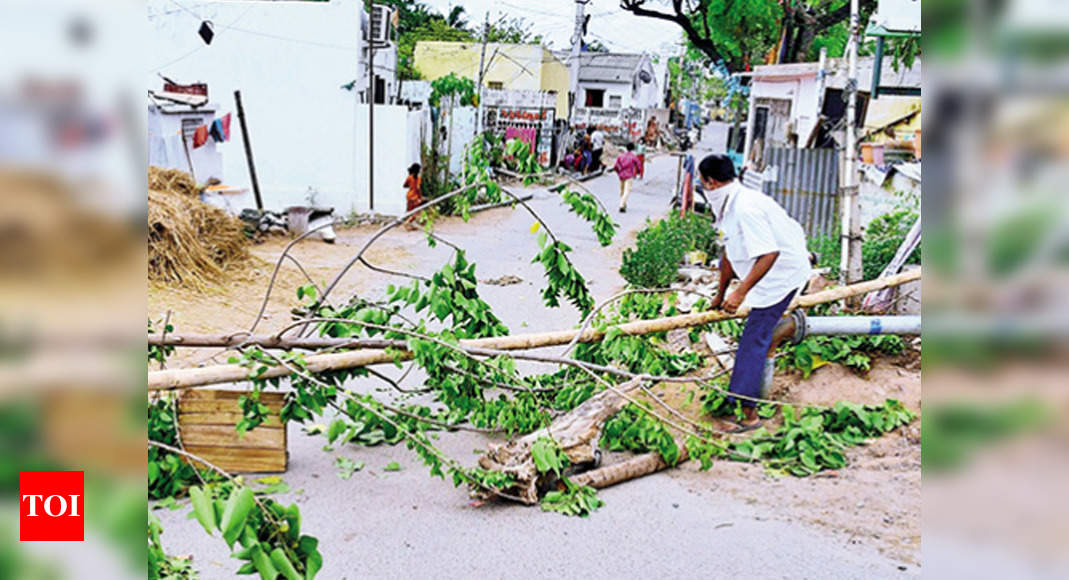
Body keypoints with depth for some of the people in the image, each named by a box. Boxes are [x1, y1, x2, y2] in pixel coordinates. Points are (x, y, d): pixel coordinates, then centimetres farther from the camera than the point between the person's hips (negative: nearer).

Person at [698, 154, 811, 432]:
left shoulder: (746, 208, -27)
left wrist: (740, 292, -33)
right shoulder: (732, 206, 6)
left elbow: (769, 255, -33)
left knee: (753, 341, -11)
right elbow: (729, 254, 14)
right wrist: (721, 294, 21)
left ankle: (749, 415, -10)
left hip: (781, 276, -10)